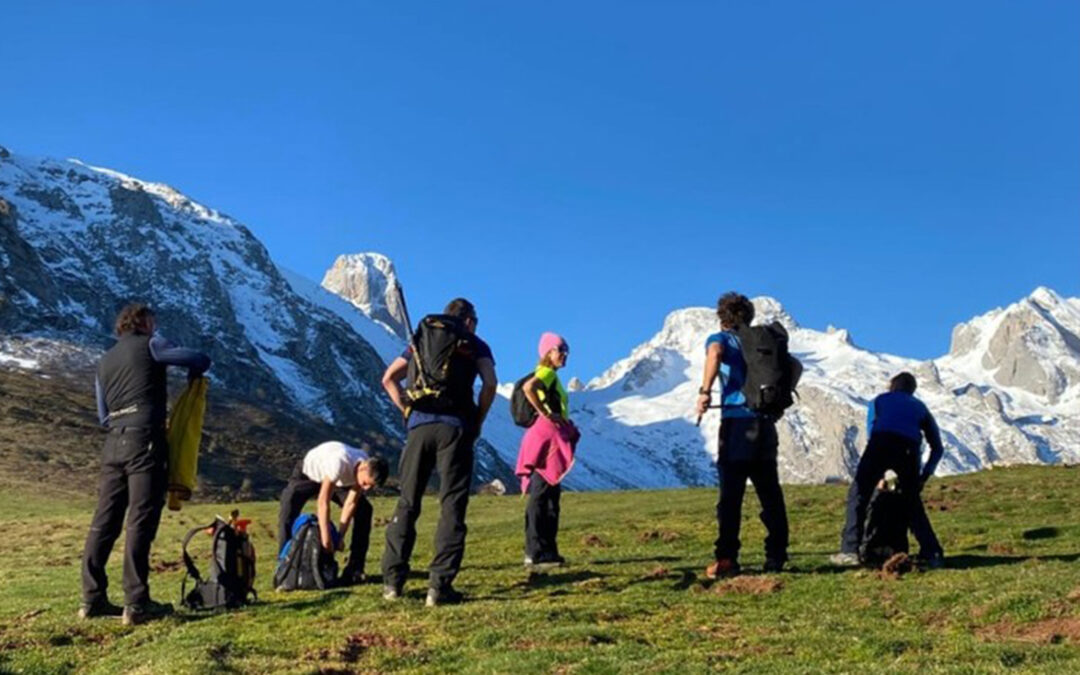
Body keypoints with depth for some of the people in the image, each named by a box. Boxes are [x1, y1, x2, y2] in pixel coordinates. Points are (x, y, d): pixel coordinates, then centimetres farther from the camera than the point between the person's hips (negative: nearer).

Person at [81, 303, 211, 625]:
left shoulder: (105, 362, 22)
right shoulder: (149, 345, 2)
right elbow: (201, 360, -6)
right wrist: (193, 376, 15)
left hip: (114, 443, 7)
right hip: (146, 441, -7)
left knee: (105, 520, 7)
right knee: (140, 522, -7)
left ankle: (93, 598, 9)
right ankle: (136, 604, -7)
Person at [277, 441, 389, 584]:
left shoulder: (367, 471, -26)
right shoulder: (340, 462, -46)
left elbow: (351, 504, -20)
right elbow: (323, 501, -43)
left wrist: (340, 536, -25)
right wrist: (326, 538, -41)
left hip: (339, 481, 5)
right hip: (308, 472, -5)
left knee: (364, 509, -11)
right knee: (287, 514, -24)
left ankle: (354, 570, -7)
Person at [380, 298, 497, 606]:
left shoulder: (419, 341, 23)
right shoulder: (475, 344, 13)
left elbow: (389, 378, 15)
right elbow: (490, 383, -3)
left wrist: (408, 411, 14)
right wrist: (478, 420, 6)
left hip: (419, 425, 3)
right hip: (454, 426, -3)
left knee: (407, 503, 10)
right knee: (452, 506, -1)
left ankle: (392, 581, 9)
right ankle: (439, 585, -8)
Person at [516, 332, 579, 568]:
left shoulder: (552, 376, 20)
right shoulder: (546, 372, -9)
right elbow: (528, 387, -29)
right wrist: (545, 413, -23)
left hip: (554, 438, 10)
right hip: (547, 436, -10)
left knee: (550, 496, 12)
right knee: (540, 495, -9)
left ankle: (547, 551, 16)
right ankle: (536, 553, -8)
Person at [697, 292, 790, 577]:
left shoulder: (720, 339, 4)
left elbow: (715, 353, -20)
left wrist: (705, 390, -22)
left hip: (737, 421, -5)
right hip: (766, 423, 5)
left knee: (731, 495, -5)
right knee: (770, 495, 10)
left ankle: (726, 559, -9)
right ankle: (776, 556, 10)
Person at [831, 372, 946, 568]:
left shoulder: (880, 400, 34)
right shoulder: (920, 407, 36)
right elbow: (937, 448, 33)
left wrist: (880, 476, 34)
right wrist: (924, 476, 36)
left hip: (881, 442, -2)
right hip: (909, 447, 2)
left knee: (858, 494, 5)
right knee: (913, 503, 18)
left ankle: (850, 551, -5)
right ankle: (932, 554, 11)